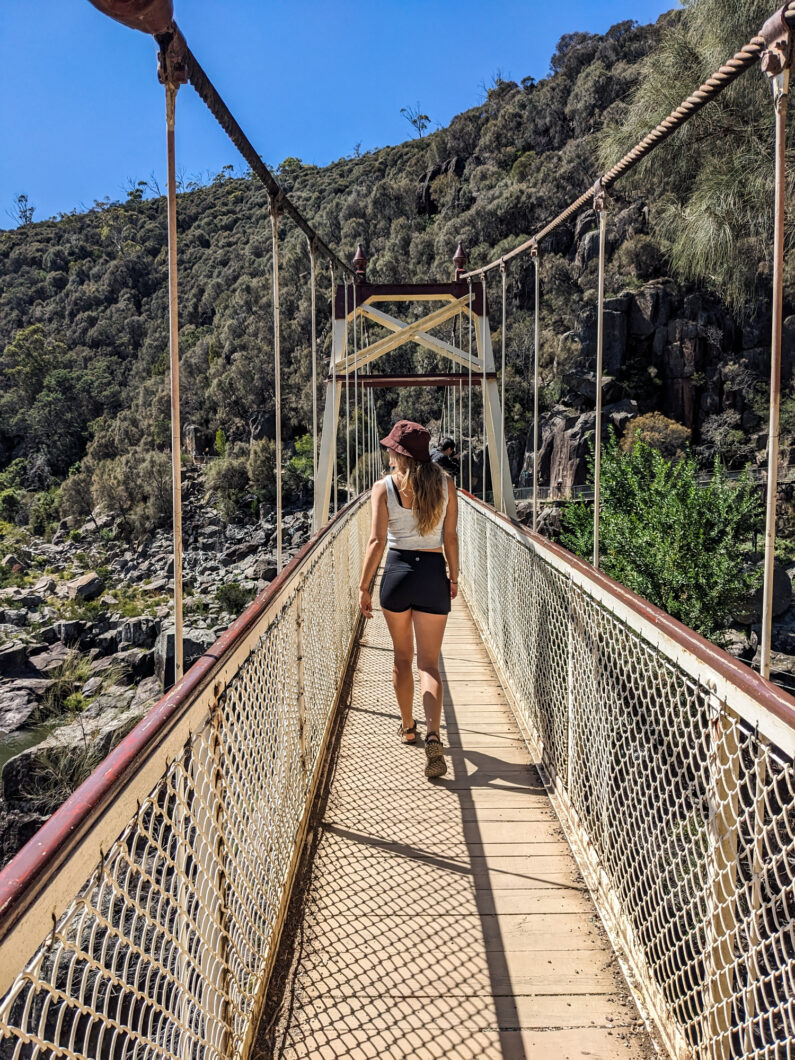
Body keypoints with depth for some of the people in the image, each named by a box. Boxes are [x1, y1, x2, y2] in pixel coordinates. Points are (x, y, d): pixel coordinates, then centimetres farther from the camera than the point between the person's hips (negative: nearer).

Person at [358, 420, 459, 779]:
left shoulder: (384, 487, -5)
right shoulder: (445, 484, 1)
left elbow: (376, 541, -10)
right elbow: (450, 537, 2)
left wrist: (364, 587, -6)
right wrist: (454, 577, 14)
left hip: (397, 571, 0)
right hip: (433, 573, 1)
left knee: (402, 657, 18)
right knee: (428, 662, 4)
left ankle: (407, 727, 33)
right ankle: (433, 735, -15)